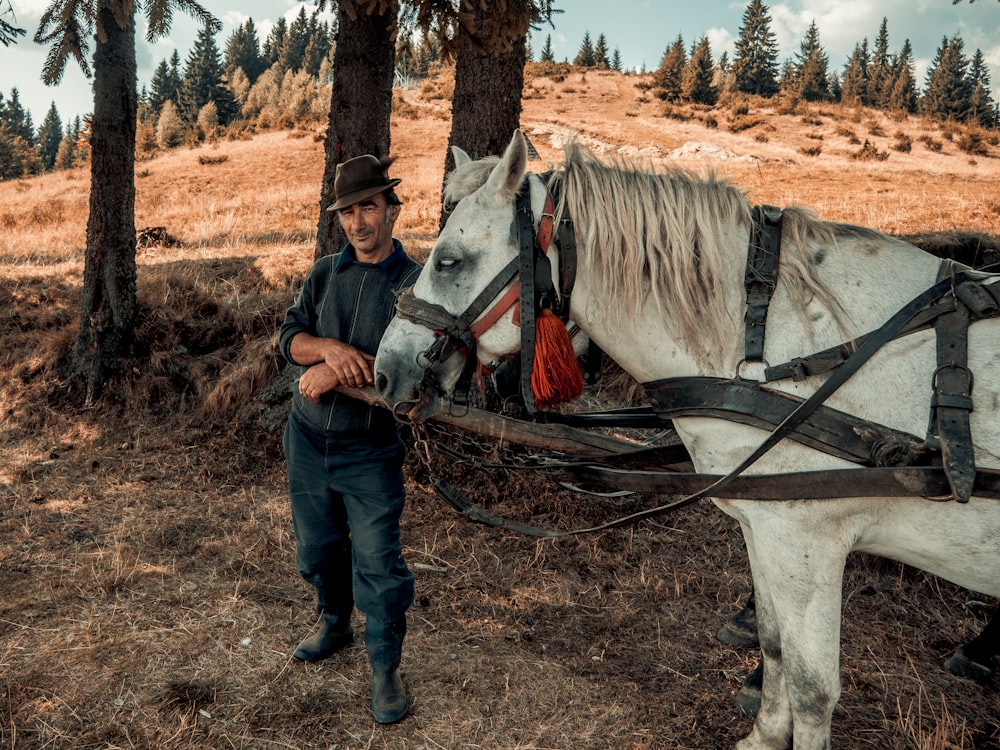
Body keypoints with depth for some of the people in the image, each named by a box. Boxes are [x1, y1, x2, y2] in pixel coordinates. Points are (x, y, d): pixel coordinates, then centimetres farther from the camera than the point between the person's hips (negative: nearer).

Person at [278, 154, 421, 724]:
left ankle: (386, 669, 18)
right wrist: (329, 348, -24)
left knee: (378, 564, -2)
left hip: (371, 449, -5)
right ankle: (335, 624, 46)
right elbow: (290, 336, -2)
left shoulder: (416, 282, -10)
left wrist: (339, 373, -27)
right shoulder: (326, 273, 5)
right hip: (308, 438, 5)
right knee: (317, 547, 20)